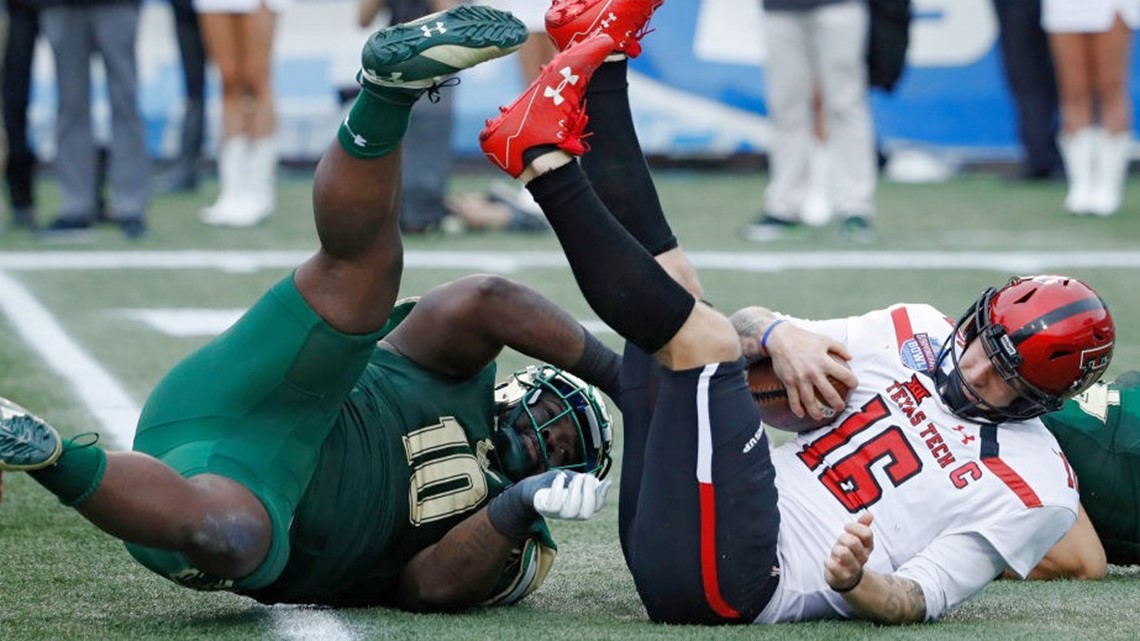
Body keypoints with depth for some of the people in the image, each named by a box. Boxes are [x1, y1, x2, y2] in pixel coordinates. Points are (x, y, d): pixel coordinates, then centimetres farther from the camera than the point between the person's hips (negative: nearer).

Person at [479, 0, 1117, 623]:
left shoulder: (1035, 494, -1)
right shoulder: (916, 333, 16)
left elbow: (920, 602, -7)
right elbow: (750, 327, 20)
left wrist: (854, 583, -30)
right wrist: (780, 334, -5)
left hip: (726, 581, -7)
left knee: (699, 334, -19)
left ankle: (543, 161, -13)